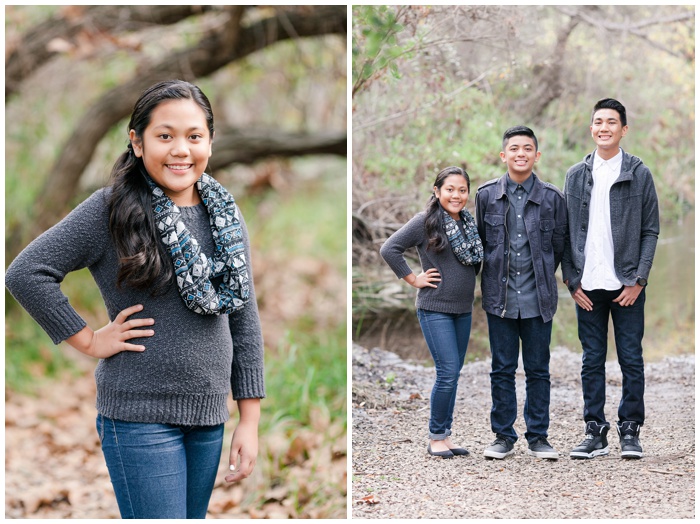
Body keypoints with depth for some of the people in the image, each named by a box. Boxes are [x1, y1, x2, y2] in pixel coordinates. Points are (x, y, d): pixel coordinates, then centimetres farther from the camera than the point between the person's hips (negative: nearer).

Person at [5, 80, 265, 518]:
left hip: (210, 415, 6)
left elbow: (245, 319, 10)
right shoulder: (111, 210, -8)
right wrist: (91, 341, -10)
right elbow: (26, 273, -12)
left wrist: (250, 420, 7)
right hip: (141, 416, -5)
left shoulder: (226, 215, 8)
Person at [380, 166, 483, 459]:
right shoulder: (425, 221, -9)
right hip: (435, 309, -6)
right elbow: (389, 249, -14)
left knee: (453, 374, 9)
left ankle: (445, 436, 17)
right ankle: (435, 437, 0)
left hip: (463, 310, 7)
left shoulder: (468, 223, 11)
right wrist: (414, 279, -12)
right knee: (448, 372, -12)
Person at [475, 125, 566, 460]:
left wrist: (539, 278, 11)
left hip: (538, 298, 0)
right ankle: (503, 437, 15)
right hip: (499, 296, 0)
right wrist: (495, 277, 11)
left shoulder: (552, 198, 1)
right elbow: (479, 242, 11)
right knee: (502, 370, 6)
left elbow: (559, 247, 9)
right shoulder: (487, 195, 2)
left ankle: (538, 436, 16)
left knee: (538, 370, 7)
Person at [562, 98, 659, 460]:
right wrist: (572, 280, 0)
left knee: (631, 359, 2)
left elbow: (650, 230, 1)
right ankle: (595, 432, 12)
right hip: (587, 285, 2)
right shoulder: (576, 176, 8)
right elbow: (565, 232, 8)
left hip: (627, 284, -2)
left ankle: (629, 432, 12)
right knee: (592, 360, 5)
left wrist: (638, 280, -7)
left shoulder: (639, 174, 2)